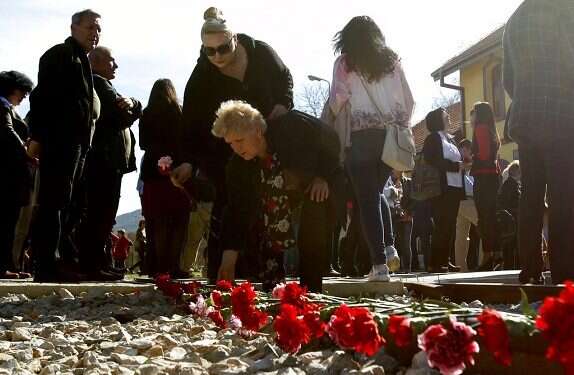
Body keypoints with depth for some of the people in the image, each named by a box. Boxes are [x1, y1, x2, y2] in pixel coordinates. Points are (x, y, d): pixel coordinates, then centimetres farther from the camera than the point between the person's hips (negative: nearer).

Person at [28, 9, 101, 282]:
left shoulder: (81, 60, 24)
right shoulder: (61, 54, -3)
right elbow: (42, 95, -12)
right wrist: (37, 136, -20)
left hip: (75, 144, 9)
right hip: (59, 142, -9)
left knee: (60, 205, 8)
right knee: (53, 203, -10)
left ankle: (48, 264, 11)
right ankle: (46, 266, -10)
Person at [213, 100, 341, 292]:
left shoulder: (292, 125, -33)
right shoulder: (237, 167, -21)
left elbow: (331, 138, -15)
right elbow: (237, 211, -20)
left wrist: (323, 177, -23)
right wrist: (228, 261, -25)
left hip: (320, 183, -4)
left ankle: (310, 291, -16)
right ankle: (271, 289, 3)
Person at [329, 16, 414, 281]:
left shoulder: (345, 63, 2)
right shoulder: (392, 61, 11)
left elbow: (336, 102, -6)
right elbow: (408, 102, 10)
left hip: (361, 137, -4)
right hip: (391, 137, 4)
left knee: (368, 199, 1)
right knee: (377, 192, 21)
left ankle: (379, 264, -3)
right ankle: (389, 248, 7)